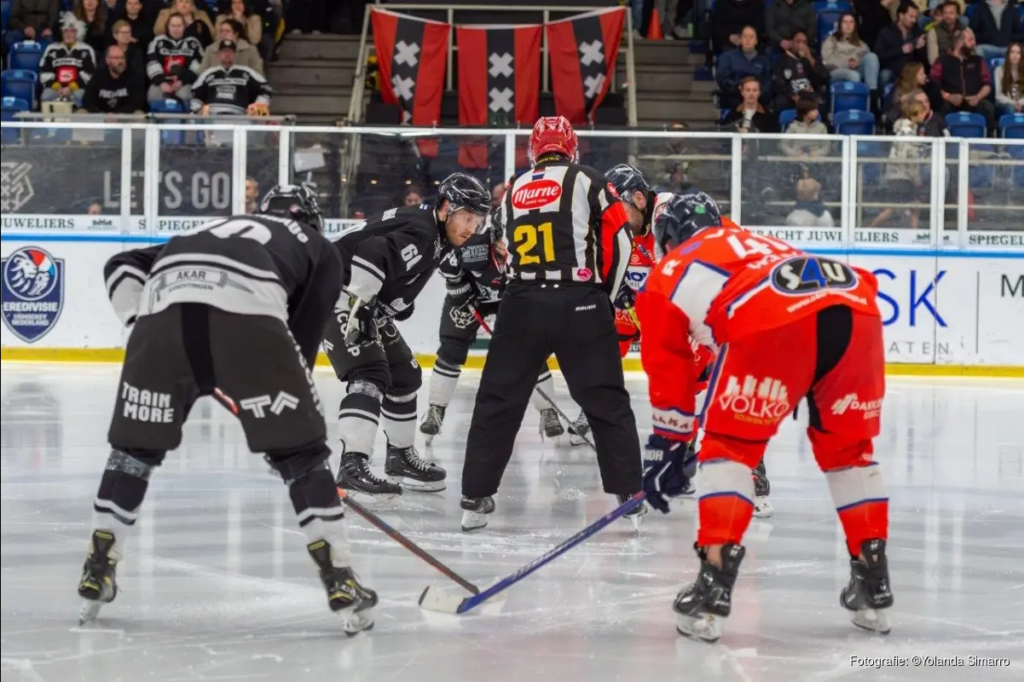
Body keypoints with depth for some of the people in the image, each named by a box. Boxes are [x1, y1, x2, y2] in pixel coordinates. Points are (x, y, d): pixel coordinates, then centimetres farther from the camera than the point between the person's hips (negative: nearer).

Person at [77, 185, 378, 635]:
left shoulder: (216, 230, 43)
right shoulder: (320, 250, 33)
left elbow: (123, 266, 33)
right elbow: (303, 339, 22)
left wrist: (142, 323, 26)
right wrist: (292, 407, 29)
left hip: (164, 299, 4)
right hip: (247, 309, -3)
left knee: (135, 444, 21)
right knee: (301, 451, 9)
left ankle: (97, 574, 23)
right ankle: (340, 583, 4)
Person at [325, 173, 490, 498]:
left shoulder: (438, 234, 8)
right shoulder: (419, 233, -25)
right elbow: (370, 255, -39)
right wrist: (358, 307, -37)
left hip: (368, 306, 11)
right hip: (339, 297, -11)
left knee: (405, 375, 16)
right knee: (371, 375, -23)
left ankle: (401, 458, 30)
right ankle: (352, 466, -32)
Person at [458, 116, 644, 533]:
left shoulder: (513, 192, 17)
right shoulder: (587, 182, 4)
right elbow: (618, 242, -2)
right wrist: (606, 295, 10)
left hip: (522, 306, 3)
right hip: (580, 304, -3)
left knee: (498, 401, 10)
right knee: (608, 402, 6)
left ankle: (475, 499, 8)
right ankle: (630, 495, 7)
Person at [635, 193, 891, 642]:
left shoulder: (668, 276, 29)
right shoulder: (753, 242, 43)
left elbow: (668, 371, 31)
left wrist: (670, 450, 39)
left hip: (775, 322, -5)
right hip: (856, 309, 5)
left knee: (728, 444, 12)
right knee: (848, 447, 24)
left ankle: (713, 588, 2)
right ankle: (874, 587, 25)